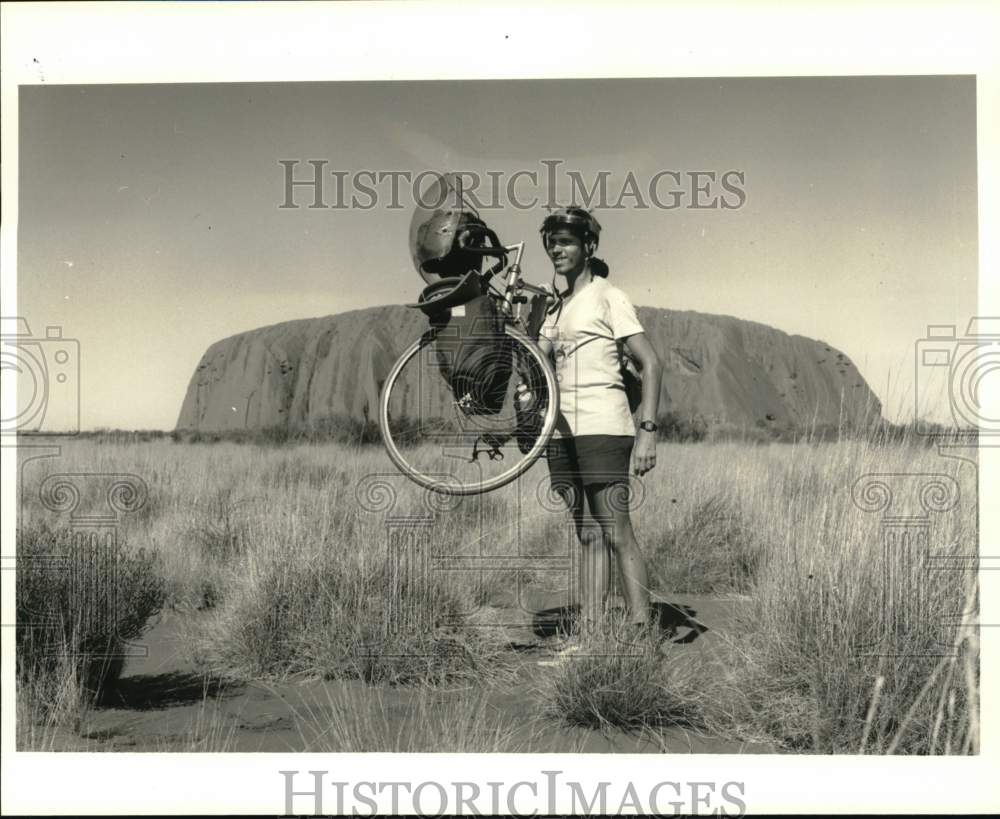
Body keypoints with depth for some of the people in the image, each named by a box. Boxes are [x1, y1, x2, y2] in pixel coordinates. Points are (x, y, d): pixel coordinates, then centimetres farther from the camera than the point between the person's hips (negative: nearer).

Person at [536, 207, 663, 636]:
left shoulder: (607, 296, -1)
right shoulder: (558, 307, 21)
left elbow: (651, 364, -8)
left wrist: (647, 431, -15)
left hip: (602, 428, -7)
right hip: (562, 432, 7)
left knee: (617, 534, -9)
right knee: (587, 537, 8)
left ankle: (641, 633, -8)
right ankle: (590, 633, 10)